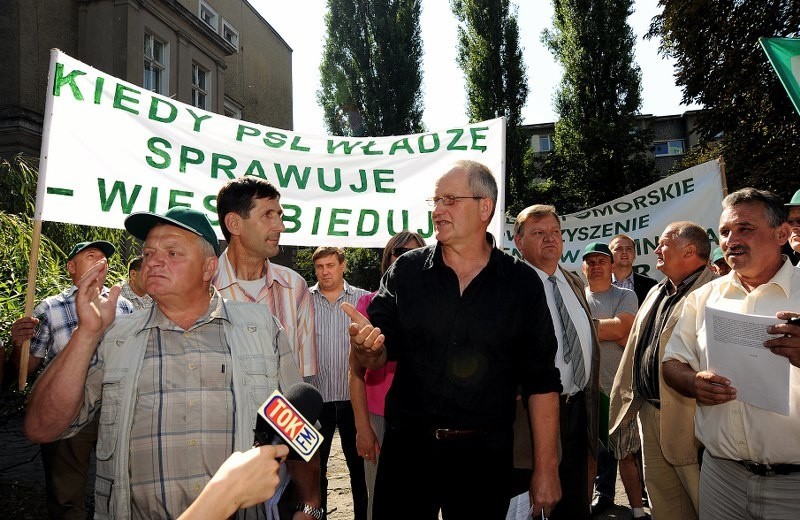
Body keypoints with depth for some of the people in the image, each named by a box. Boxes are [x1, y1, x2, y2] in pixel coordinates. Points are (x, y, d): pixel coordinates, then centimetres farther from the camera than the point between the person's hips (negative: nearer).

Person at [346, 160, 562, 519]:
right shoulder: (406, 272, -1)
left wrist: (546, 469, -2)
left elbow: (541, 381, -2)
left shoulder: (522, 283, -3)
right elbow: (377, 357, -1)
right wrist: (365, 346, -25)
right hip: (408, 448, 1)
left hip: (486, 455, 0)